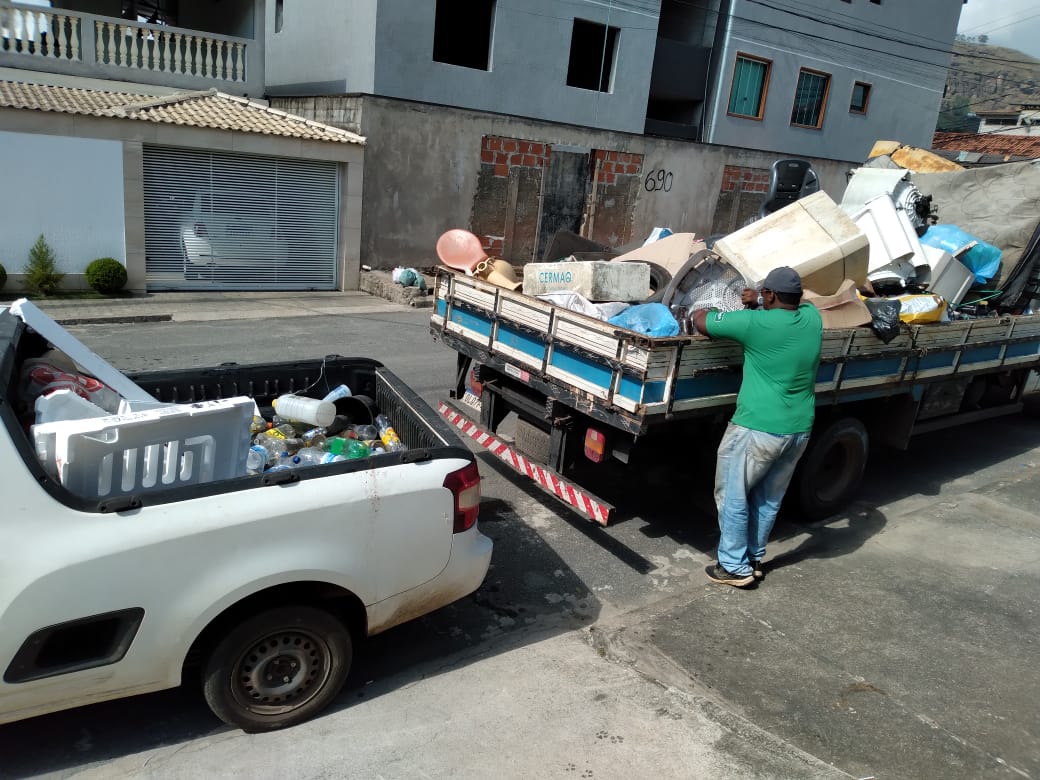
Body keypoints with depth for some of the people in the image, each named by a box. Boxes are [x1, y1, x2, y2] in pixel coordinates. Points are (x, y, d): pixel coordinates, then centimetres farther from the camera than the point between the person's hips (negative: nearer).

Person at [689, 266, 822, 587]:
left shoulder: (755, 323, -15)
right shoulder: (812, 318, 2)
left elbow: (702, 323, -4)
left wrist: (699, 312, 17)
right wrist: (759, 301, 27)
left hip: (758, 429, -7)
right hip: (800, 430, 7)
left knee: (733, 498, 9)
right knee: (769, 499, 20)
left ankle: (735, 567, 15)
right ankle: (755, 559, 33)